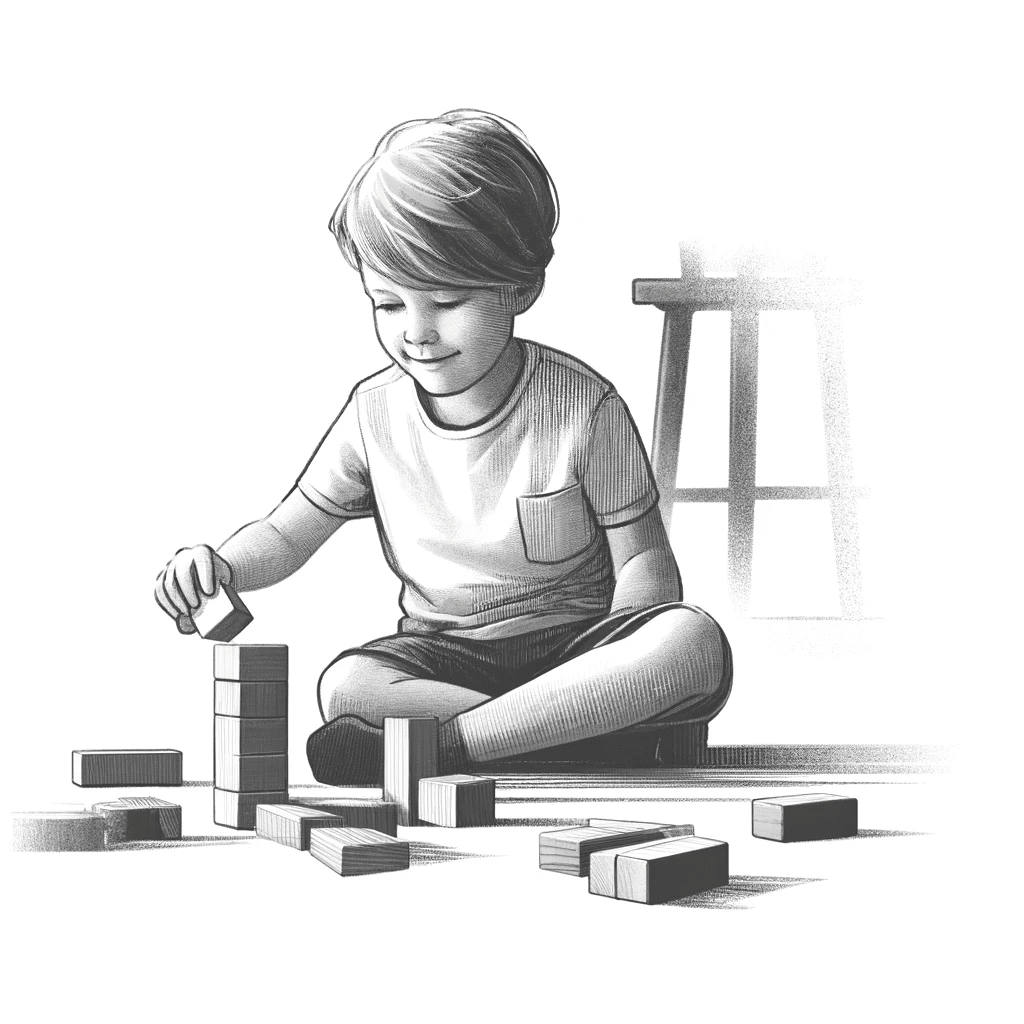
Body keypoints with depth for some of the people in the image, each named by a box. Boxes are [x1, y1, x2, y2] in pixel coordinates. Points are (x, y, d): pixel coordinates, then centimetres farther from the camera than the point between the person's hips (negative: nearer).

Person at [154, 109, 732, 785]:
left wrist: (620, 670, -25)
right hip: (445, 658, 1)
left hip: (575, 643, -1)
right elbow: (286, 534, 8)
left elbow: (643, 559, -6)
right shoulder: (376, 412, -2)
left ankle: (445, 740, -34)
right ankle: (590, 732, -28)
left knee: (694, 642, -34)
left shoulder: (584, 407, -11)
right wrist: (221, 566, -16)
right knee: (348, 686, -32)